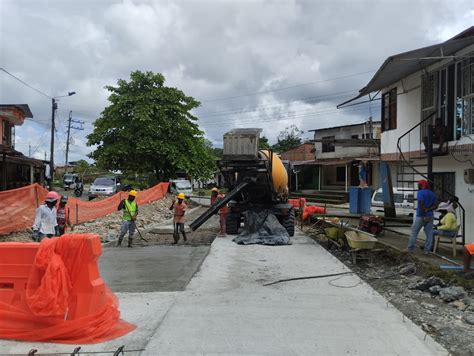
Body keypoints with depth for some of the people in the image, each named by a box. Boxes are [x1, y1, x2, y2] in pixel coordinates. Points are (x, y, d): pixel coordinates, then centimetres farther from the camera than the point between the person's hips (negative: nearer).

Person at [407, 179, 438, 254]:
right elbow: (435, 206, 7)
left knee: (414, 232, 3)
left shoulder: (420, 192, -10)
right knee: (428, 233, 6)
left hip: (421, 216, -6)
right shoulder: (432, 194, 12)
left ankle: (410, 249, 5)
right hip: (430, 216, 6)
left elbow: (421, 204, -22)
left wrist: (424, 214, -17)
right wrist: (428, 210, -6)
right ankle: (427, 250, 6)